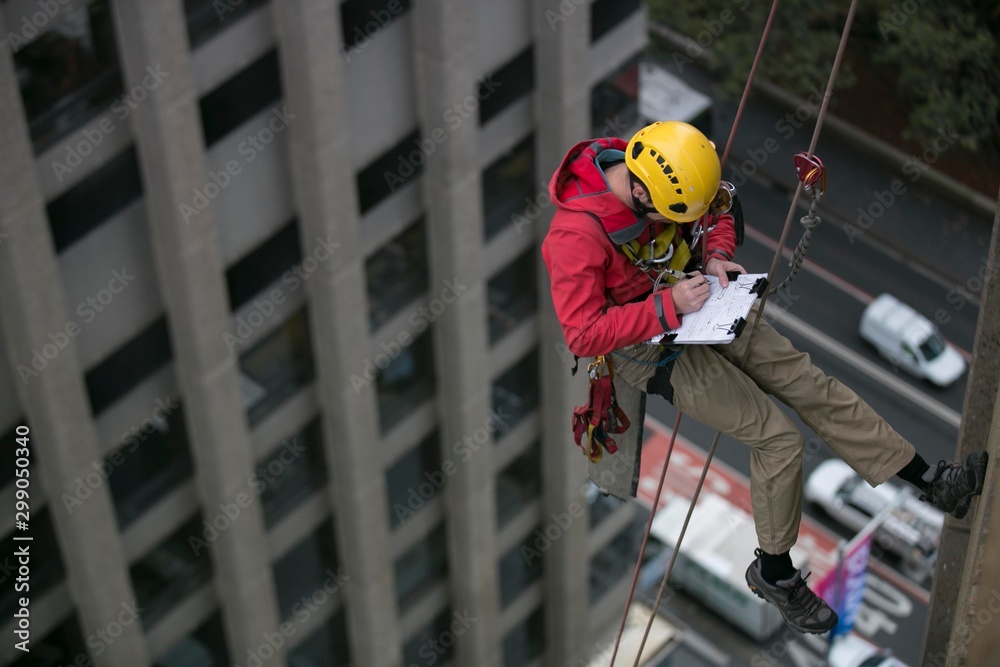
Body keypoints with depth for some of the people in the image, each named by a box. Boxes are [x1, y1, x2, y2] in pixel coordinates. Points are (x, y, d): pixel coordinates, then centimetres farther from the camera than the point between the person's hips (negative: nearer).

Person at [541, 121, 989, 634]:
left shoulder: (662, 177, -10)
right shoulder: (576, 236, -31)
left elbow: (715, 212, 10)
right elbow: (583, 336, -30)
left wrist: (717, 255, -11)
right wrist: (667, 306, -32)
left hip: (689, 300, 7)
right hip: (649, 348, -7)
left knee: (811, 384, 4)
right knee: (777, 439, -11)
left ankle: (933, 482, 15)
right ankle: (773, 573, 10)